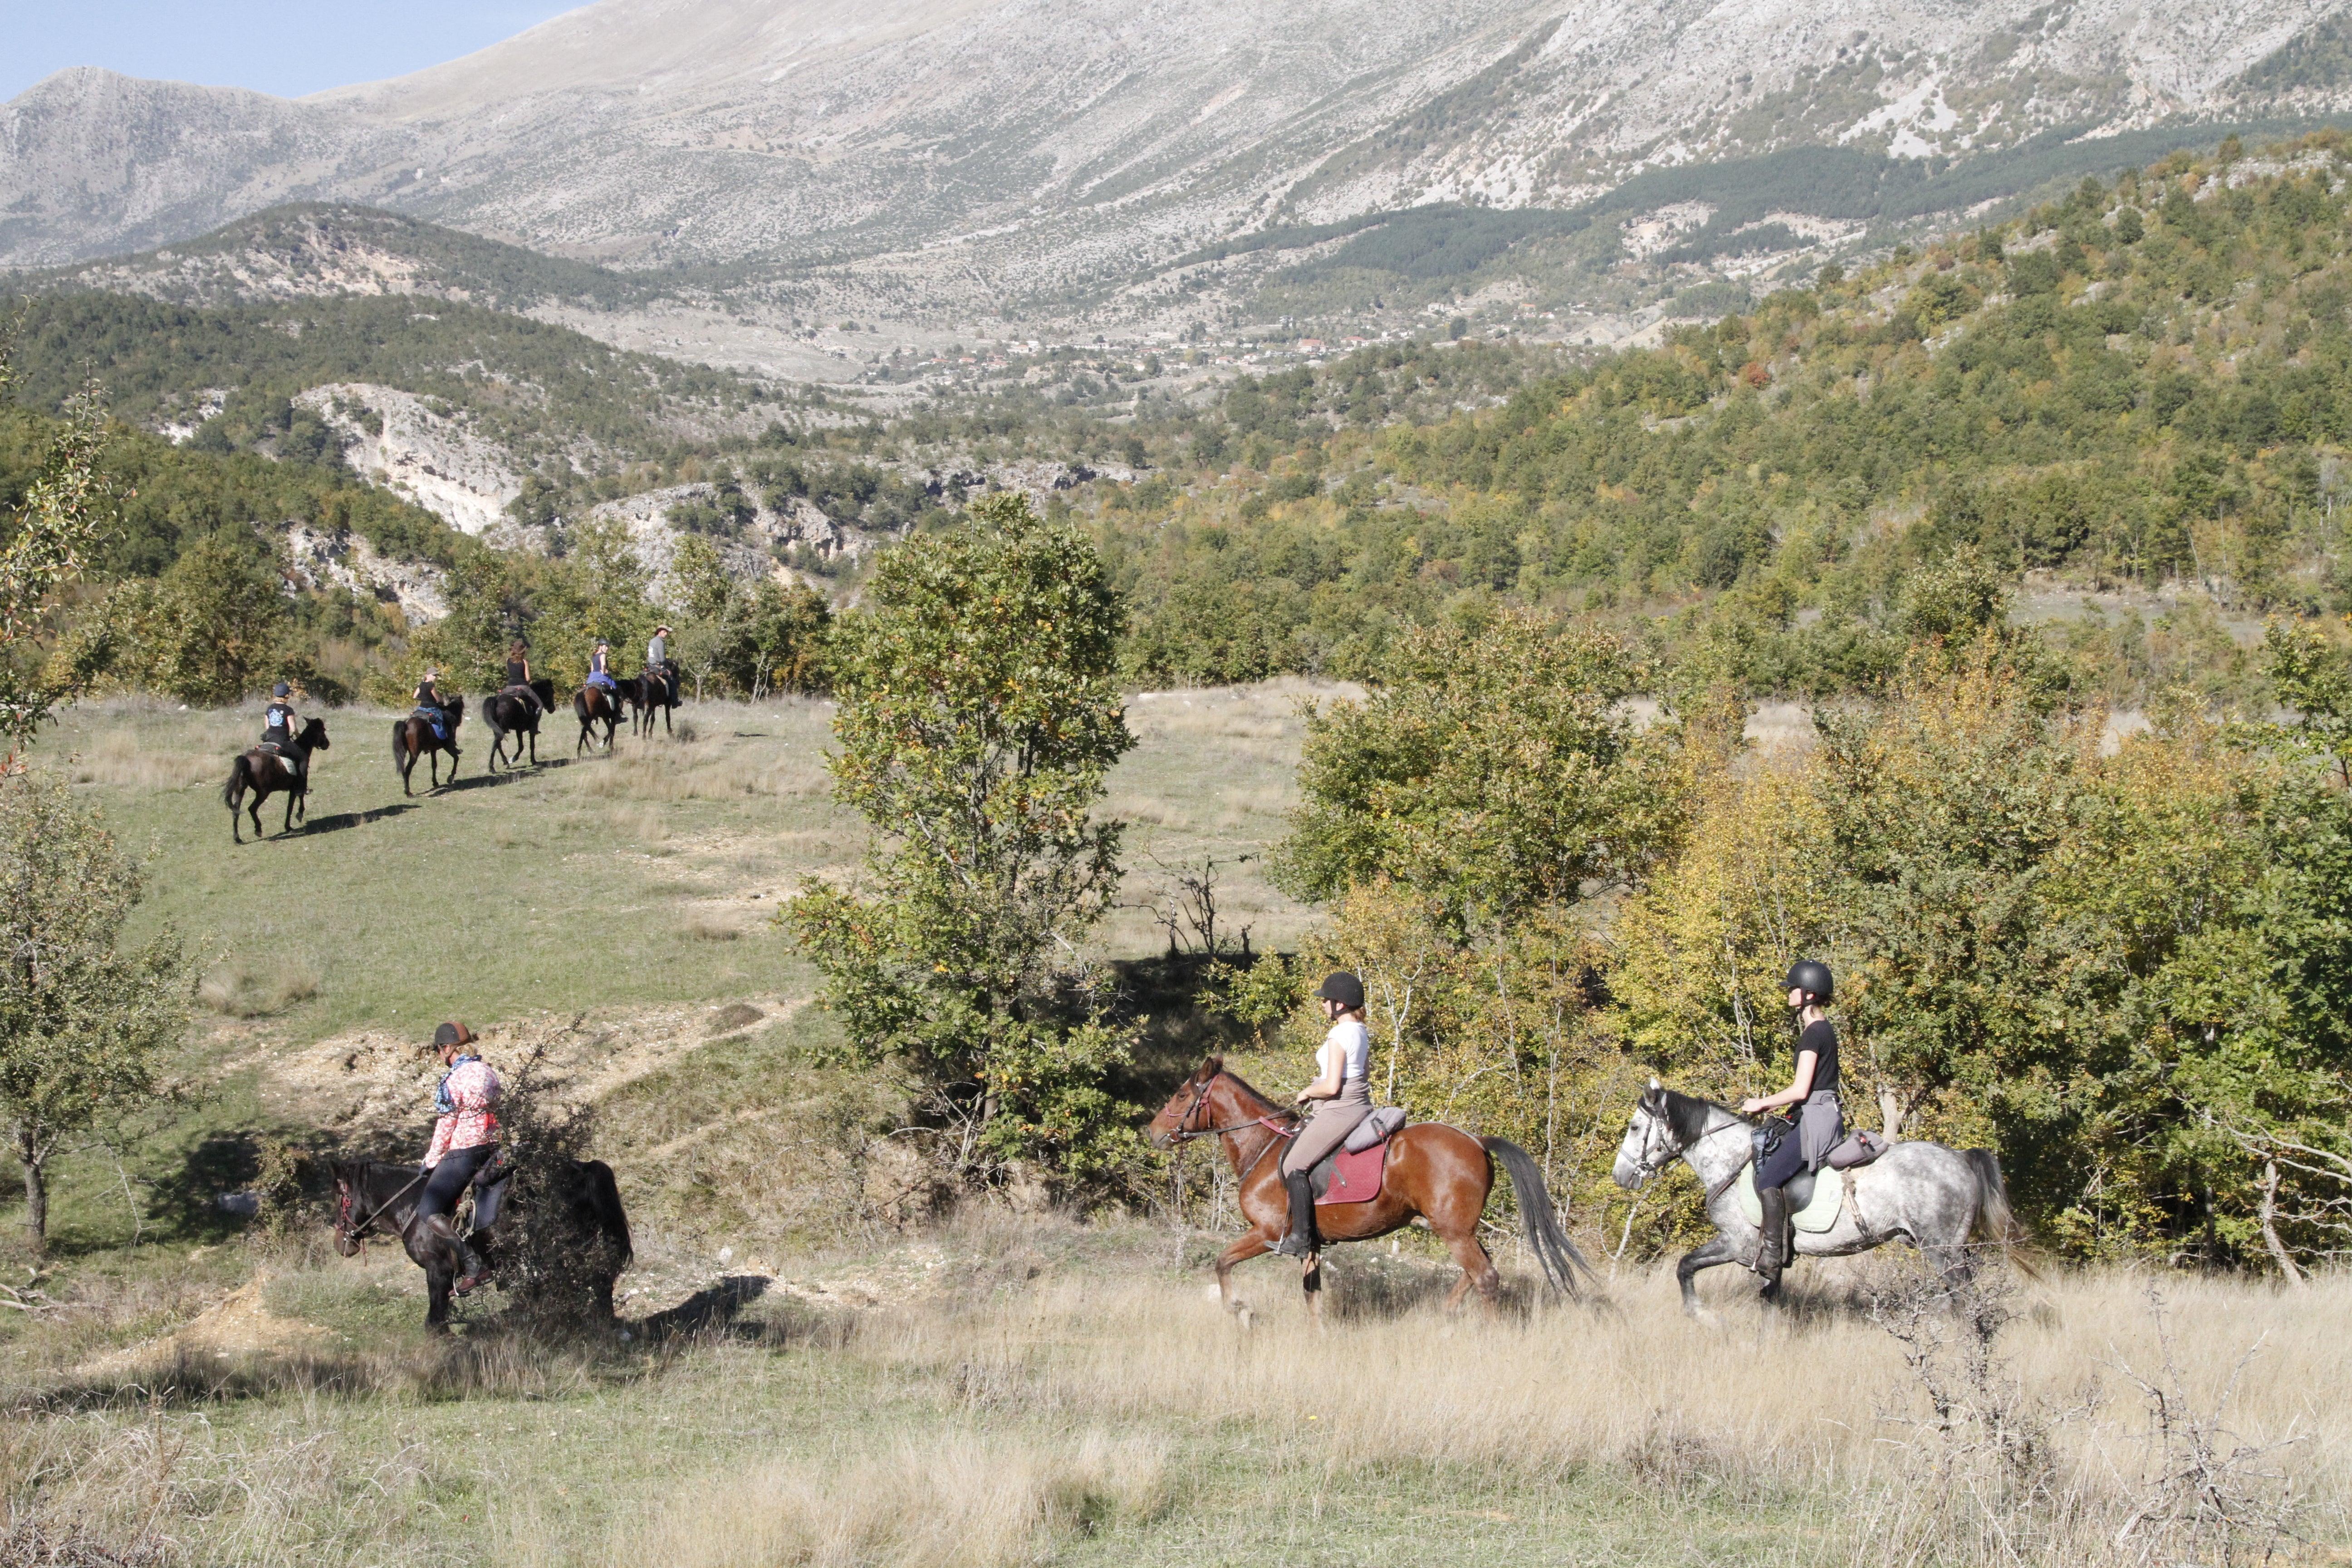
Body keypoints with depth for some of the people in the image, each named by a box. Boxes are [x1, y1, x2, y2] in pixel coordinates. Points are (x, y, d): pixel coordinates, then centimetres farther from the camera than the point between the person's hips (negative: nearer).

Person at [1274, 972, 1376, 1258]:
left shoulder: (1339, 1036, -18)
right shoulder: (1362, 1032, 11)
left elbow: (1332, 1086, -23)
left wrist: (1307, 1092, -4)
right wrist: (1317, 1092, 19)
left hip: (1339, 1112, -11)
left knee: (1295, 1166, -11)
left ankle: (1301, 1239, -14)